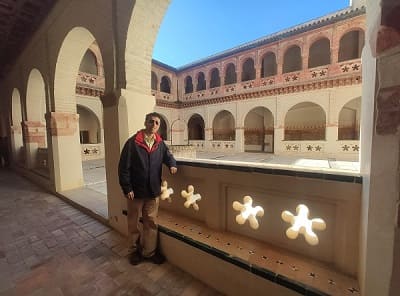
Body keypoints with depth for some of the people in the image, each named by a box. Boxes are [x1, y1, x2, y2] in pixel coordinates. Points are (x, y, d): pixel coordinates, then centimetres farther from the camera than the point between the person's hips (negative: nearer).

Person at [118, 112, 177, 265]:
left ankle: (149, 251, 33)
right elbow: (123, 167, -10)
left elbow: (168, 155, 12)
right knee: (133, 223, 16)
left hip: (153, 191, 3)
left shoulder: (160, 144, 1)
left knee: (151, 222, 13)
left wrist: (172, 164, -11)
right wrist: (127, 188, -12)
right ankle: (136, 249, 40)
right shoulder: (132, 143, -11)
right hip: (135, 192, -2)